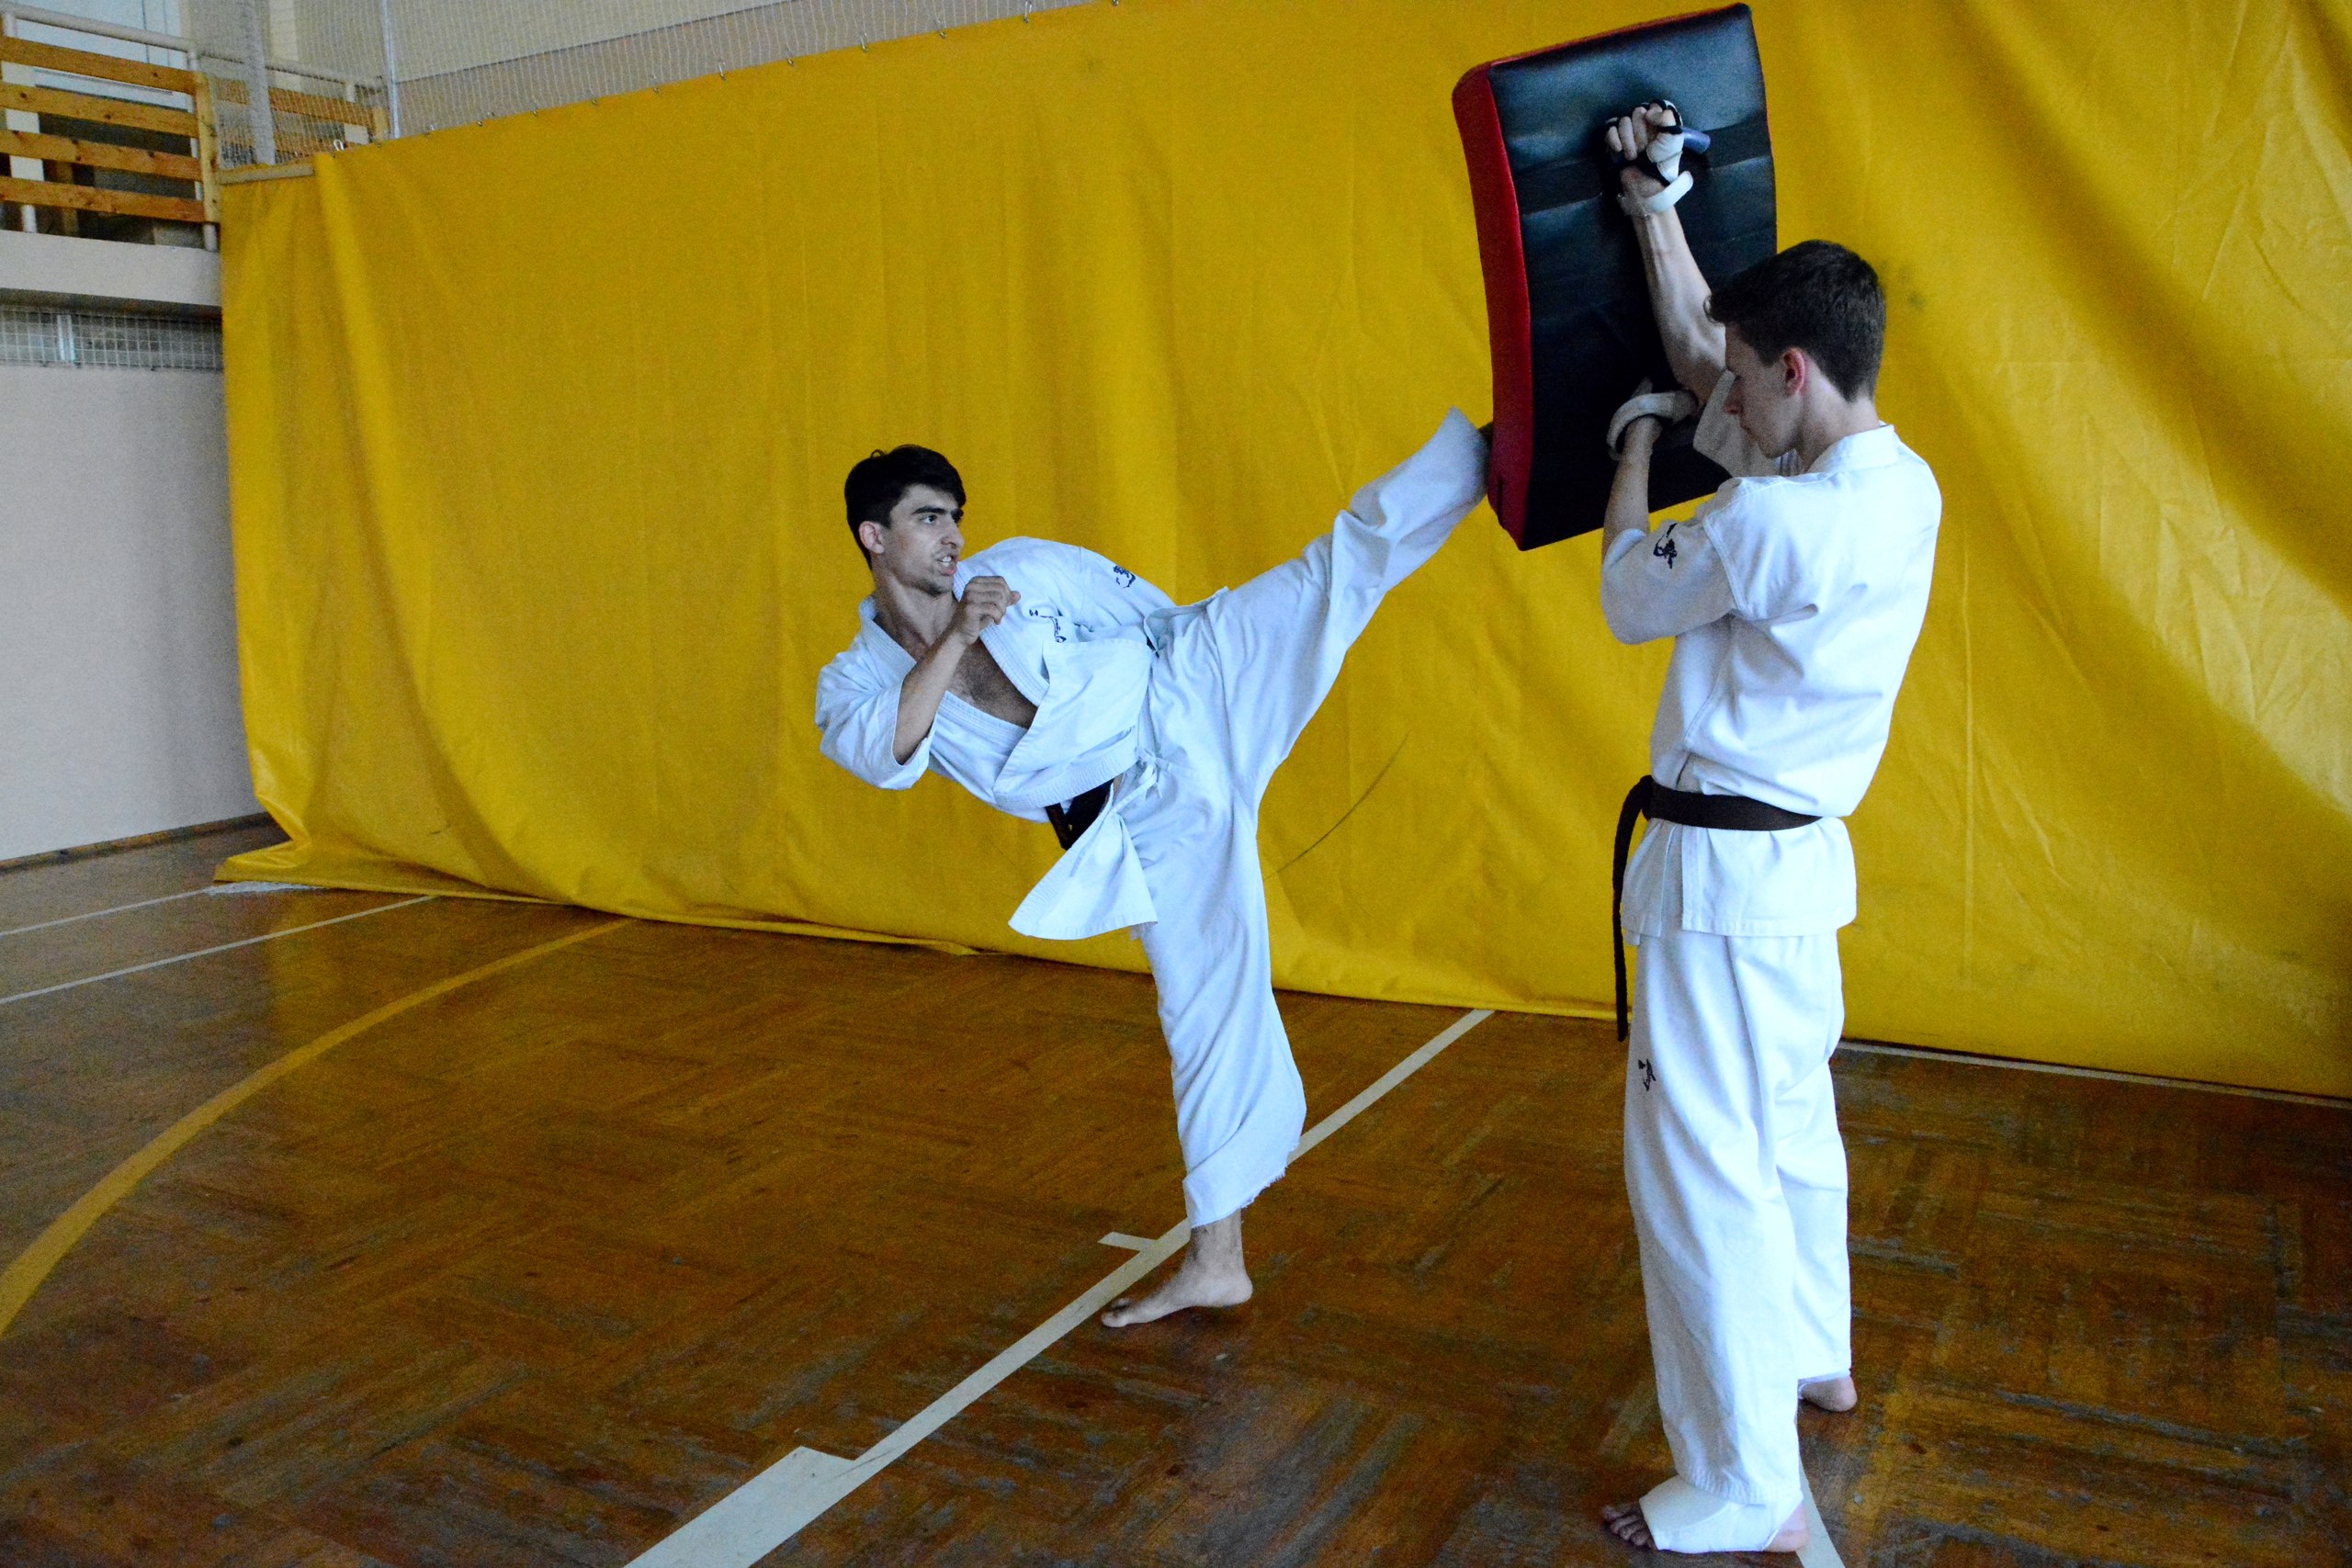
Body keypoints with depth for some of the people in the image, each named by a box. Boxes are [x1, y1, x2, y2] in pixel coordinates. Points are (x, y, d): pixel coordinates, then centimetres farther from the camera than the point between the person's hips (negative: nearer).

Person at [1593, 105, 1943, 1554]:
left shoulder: (1777, 524, -26)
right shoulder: (1898, 485, 2)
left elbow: (1633, 595, -5)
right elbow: (1698, 354, 13)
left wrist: (1635, 447, 9)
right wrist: (1654, 204, 15)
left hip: (1723, 872, -10)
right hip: (1801, 856, 10)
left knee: (1703, 1164, -1)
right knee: (1787, 1124, 25)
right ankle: (1815, 1357, 46)